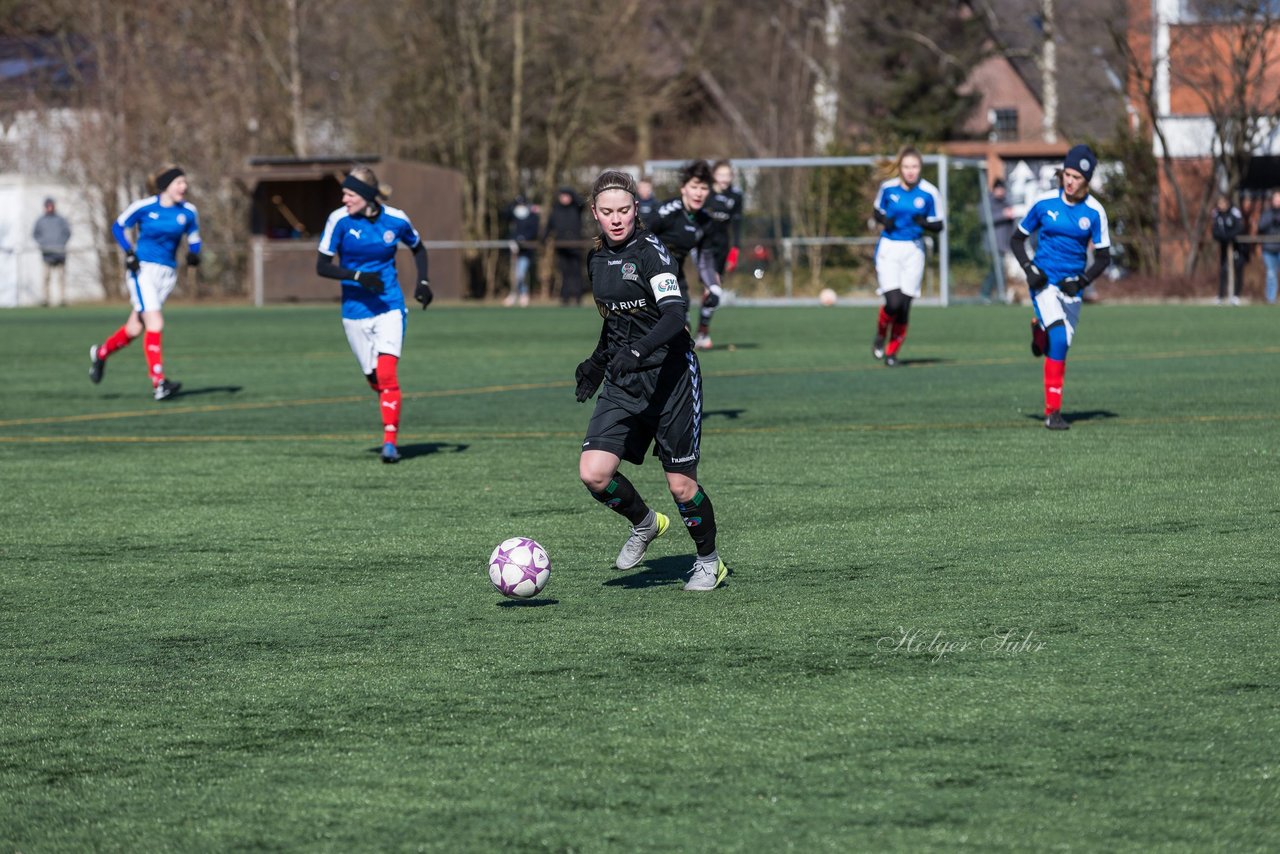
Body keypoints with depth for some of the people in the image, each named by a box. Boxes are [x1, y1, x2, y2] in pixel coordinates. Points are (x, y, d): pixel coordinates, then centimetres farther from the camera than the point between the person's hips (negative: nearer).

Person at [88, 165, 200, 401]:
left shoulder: (188, 212, 3)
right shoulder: (144, 207, -7)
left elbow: (194, 237, 18)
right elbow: (118, 226, 6)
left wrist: (193, 253, -4)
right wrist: (129, 252, -7)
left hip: (167, 273, 5)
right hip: (143, 269, -5)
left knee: (135, 328, 9)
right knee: (155, 324, -19)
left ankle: (100, 354, 36)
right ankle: (158, 383, -20)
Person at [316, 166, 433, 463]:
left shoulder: (396, 220, -6)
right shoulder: (340, 220, -10)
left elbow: (418, 249, 16)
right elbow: (322, 266, -9)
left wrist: (422, 282, 3)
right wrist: (358, 276, -23)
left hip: (390, 307, -1)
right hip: (355, 311, 1)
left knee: (387, 374, -17)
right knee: (374, 379, 8)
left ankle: (390, 442, -17)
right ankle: (391, 424, 34)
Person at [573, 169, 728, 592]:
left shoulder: (651, 252, -13)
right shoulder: (597, 259, 9)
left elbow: (674, 315, -26)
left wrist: (636, 351, -38)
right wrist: (597, 362, 27)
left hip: (669, 377, -6)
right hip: (622, 383, 6)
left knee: (681, 483, 0)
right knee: (593, 473, -11)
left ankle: (709, 561, 25)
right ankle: (644, 523, 19)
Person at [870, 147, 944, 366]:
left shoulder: (929, 193, -6)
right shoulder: (887, 188, -4)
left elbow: (938, 226, 0)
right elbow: (877, 212, 11)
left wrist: (924, 223, -21)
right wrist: (884, 220, -11)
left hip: (913, 251, 1)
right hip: (889, 248, -1)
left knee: (904, 306, -1)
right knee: (894, 302, -16)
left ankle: (892, 351, 18)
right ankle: (880, 337, 15)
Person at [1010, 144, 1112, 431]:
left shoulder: (1094, 212, -4)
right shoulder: (1044, 202, -5)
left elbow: (1103, 257, 0)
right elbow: (1017, 239, 6)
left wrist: (1081, 281, -15)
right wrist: (1029, 268, -10)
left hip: (1072, 286, 3)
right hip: (1044, 281, -3)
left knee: (1060, 345, 4)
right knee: (1059, 340, -20)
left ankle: (1040, 330, 39)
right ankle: (1052, 411, -16)